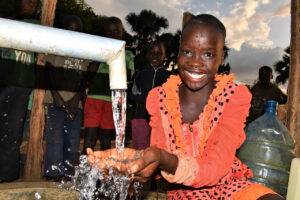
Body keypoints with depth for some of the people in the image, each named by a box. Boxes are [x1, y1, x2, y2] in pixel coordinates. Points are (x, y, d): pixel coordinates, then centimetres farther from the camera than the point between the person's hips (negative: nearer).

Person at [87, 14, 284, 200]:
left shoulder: (234, 97, -13)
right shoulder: (160, 98, -7)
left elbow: (215, 168, -23)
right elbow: (159, 158, -14)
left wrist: (164, 160, -42)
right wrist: (133, 158, -37)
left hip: (228, 184, -2)